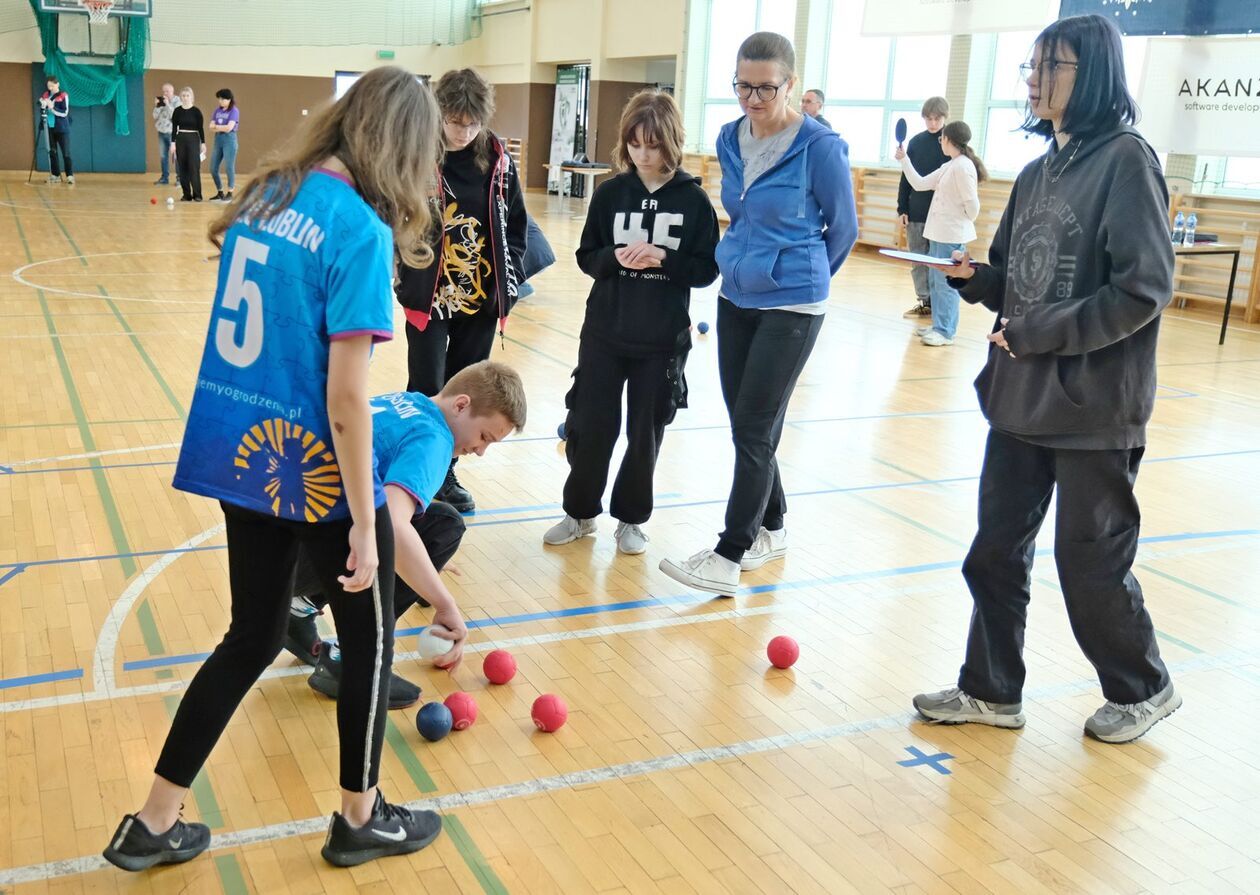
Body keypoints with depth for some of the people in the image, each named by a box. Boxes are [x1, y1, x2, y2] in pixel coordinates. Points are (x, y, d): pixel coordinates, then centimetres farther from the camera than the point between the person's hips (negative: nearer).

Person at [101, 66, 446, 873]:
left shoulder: (263, 196, 5)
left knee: (253, 637, 21)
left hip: (236, 453, 8)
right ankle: (360, 818, 32)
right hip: (312, 469, -7)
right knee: (370, 637, 15)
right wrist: (363, 523, -16)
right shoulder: (359, 230, -19)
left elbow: (253, 331, 13)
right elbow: (345, 396, -21)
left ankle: (153, 826, 30)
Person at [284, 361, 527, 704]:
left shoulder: (404, 403, 11)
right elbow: (392, 527, -34)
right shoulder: (431, 438, -16)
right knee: (441, 526, -13)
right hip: (295, 549, -9)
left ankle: (303, 606, 18)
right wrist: (447, 607, -27)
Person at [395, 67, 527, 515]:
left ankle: (444, 474, 27)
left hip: (481, 297, 4)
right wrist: (406, 279, -11)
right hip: (429, 296, -4)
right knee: (427, 392, -1)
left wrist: (509, 280, 4)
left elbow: (515, 223, 9)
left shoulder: (497, 158, 1)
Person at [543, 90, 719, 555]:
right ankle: (580, 511, 26)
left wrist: (664, 260, -21)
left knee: (645, 434, 8)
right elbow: (587, 256, 4)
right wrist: (616, 258, -17)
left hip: (663, 341, -1)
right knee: (589, 427, 5)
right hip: (604, 332, 2)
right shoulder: (610, 192, 1)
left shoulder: (694, 199, -5)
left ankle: (631, 517, 27)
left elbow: (707, 270, -4)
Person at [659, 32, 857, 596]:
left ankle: (729, 559, 0)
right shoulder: (730, 140, 3)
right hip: (736, 300, 6)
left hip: (790, 308, -6)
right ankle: (771, 529, 30)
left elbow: (843, 228, -3)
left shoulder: (819, 147, -15)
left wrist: (803, 279, 9)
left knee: (754, 428, -6)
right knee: (747, 425, 12)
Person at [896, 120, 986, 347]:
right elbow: (920, 184, 14)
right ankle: (938, 326, 22)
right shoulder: (948, 167, 13)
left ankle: (945, 331, 1)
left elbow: (972, 204, -16)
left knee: (946, 283, -5)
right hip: (939, 232, 10)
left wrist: (963, 223, 0)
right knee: (935, 281, 14)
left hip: (952, 235, -10)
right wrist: (904, 160, 12)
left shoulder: (963, 166, -16)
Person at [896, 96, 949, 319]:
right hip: (915, 212, 4)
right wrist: (901, 208, 4)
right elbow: (906, 177, 9)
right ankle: (923, 300, 16)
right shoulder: (915, 142, 7)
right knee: (917, 259, 7)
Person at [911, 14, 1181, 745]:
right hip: (1020, 399, 7)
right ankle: (992, 691, 26)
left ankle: (1144, 690, 30)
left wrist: (1038, 334, -17)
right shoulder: (1038, 171, 11)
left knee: (1091, 563, 6)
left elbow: (1145, 288, -18)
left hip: (1093, 409, -7)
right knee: (996, 552, 11)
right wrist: (972, 276, -5)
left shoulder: (1125, 159, -12)